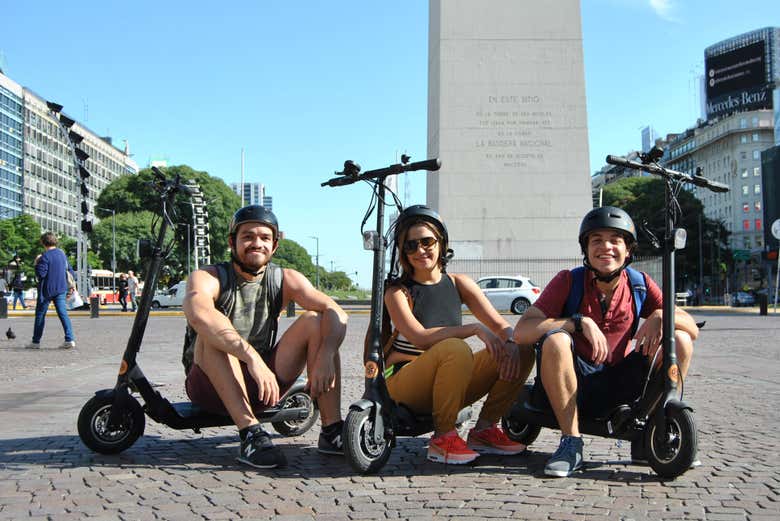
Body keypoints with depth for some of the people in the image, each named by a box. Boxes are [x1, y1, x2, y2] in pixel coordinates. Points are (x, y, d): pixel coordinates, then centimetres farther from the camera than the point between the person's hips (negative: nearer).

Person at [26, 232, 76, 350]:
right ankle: (70, 339, -12)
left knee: (40, 315, 7)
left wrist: (37, 263, -3)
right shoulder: (62, 254, 9)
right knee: (63, 313, 0)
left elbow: (40, 274, -18)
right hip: (61, 289, 5)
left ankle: (36, 342, 14)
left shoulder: (45, 256, -13)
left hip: (47, 290, -5)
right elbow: (70, 271, 15)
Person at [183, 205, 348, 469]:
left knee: (314, 320, -13)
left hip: (262, 383, 3)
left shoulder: (285, 279, -2)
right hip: (212, 386, -3)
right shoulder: (208, 278, -13)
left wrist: (326, 357, -35)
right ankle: (250, 433, -35)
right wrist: (251, 356, -49)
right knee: (212, 332, -31)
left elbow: (336, 312, -16)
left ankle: (332, 430, -17)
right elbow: (198, 314, -38)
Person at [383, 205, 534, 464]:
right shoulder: (397, 292, -8)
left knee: (523, 353, -9)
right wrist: (475, 328, -30)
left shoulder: (459, 283, 6)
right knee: (455, 349, -36)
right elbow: (420, 337, -25)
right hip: (404, 383, -5)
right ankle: (442, 438, -19)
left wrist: (512, 344, -23)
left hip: (450, 386, 5)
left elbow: (501, 325, 0)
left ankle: (483, 431, 0)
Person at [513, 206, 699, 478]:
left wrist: (660, 316, -25)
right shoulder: (569, 281, -11)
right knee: (555, 340, -33)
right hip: (574, 384, -3)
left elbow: (692, 328, -3)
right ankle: (571, 442, -19)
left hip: (618, 387, 3)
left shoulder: (639, 283, -1)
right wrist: (580, 321, -31)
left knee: (680, 341, -13)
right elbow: (521, 331, -22)